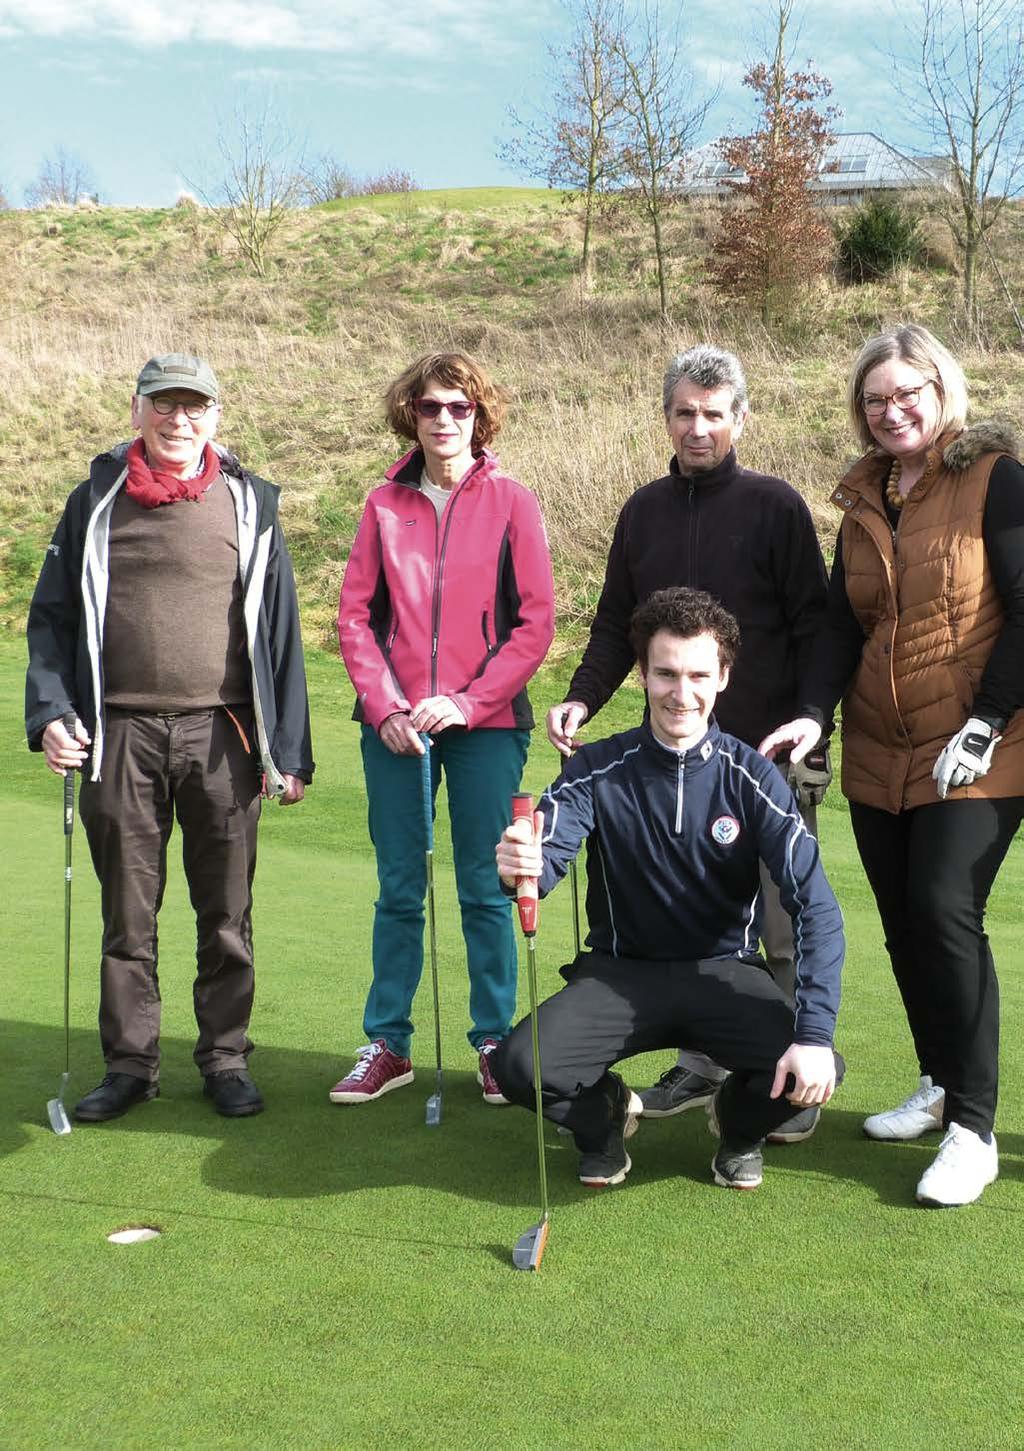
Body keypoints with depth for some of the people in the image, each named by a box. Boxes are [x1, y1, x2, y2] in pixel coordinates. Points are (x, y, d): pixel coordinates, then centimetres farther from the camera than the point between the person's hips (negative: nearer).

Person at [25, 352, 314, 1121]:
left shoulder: (249, 504, 7)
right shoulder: (98, 500, 9)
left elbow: (279, 627, 7)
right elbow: (52, 616, 11)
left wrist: (289, 749, 4)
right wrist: (51, 712, -4)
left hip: (221, 737, 0)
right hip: (119, 737, 1)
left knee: (226, 913, 6)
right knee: (128, 913, 8)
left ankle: (226, 1058, 20)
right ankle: (131, 1063, 20)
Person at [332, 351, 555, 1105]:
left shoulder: (510, 501, 0)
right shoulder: (385, 505, 7)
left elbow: (537, 619, -3)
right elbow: (355, 613, 5)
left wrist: (468, 701, -11)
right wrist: (383, 708, -6)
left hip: (486, 724, -2)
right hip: (394, 726, 2)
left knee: (485, 890, 4)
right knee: (399, 892, 8)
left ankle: (495, 1043, 16)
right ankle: (388, 1043, 19)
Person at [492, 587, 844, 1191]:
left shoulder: (751, 776, -10)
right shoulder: (599, 770, -8)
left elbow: (817, 906, -16)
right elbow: (545, 856, -23)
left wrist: (815, 1033, -28)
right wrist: (520, 864, -50)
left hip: (725, 972, 0)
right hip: (622, 973, 0)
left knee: (813, 1072, -28)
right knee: (520, 1065, -26)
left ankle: (738, 1124, 11)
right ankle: (604, 1112, 12)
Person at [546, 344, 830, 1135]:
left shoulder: (775, 505, -3)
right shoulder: (645, 509, 11)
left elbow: (815, 628, -4)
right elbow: (617, 625, 16)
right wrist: (583, 698, 0)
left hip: (770, 754, -4)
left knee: (786, 928, -1)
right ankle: (703, 1062, 24)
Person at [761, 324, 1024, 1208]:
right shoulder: (863, 500, 12)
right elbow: (842, 622, 9)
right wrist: (814, 714, -6)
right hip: (879, 755, 6)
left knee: (945, 912, -15)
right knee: (904, 924, 9)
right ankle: (939, 1087, 27)